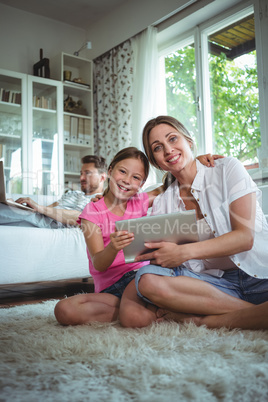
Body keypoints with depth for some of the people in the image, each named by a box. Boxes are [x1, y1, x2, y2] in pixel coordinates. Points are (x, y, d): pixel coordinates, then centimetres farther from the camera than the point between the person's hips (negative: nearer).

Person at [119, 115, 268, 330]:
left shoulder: (227, 169, 1)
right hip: (212, 283, 3)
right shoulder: (162, 203, 11)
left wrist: (184, 252, -20)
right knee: (147, 279, -27)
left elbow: (245, 236, -9)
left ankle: (196, 319, -19)